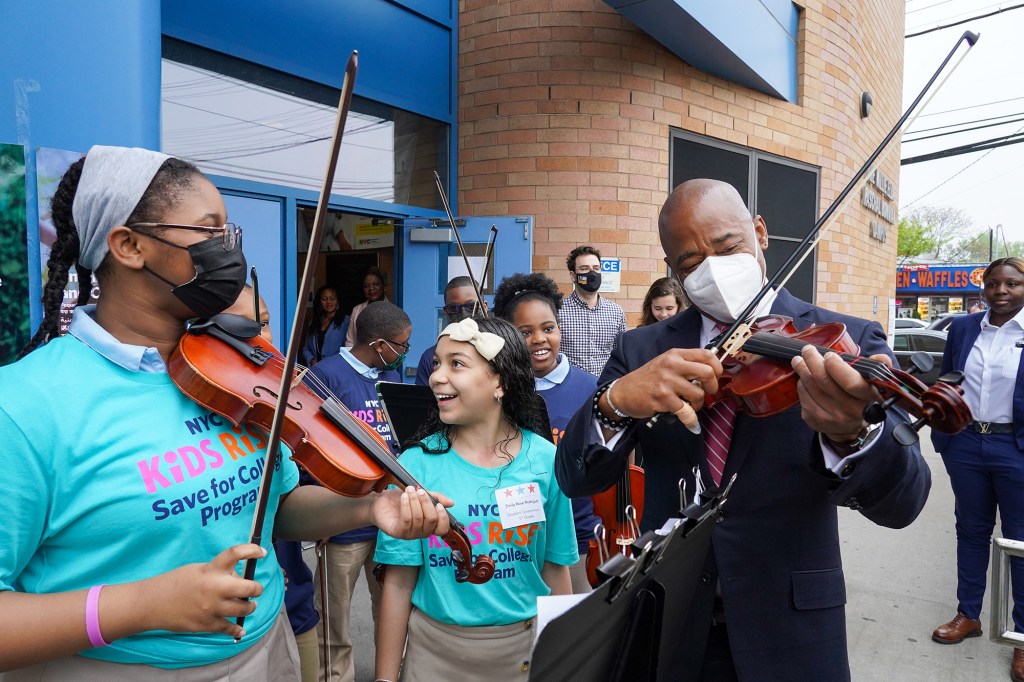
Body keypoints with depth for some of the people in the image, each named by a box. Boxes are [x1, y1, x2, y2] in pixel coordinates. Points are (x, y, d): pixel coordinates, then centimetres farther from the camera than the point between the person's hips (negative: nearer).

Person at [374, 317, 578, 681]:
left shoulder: (545, 460, -10)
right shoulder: (416, 464, -13)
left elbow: (555, 569, 0)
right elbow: (398, 582, -7)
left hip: (526, 645, 1)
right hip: (435, 646, 0)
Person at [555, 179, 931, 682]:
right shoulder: (642, 350, -2)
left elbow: (901, 503, -18)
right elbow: (575, 478, -8)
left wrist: (850, 433, -41)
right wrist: (617, 400, -29)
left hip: (788, 629, -1)